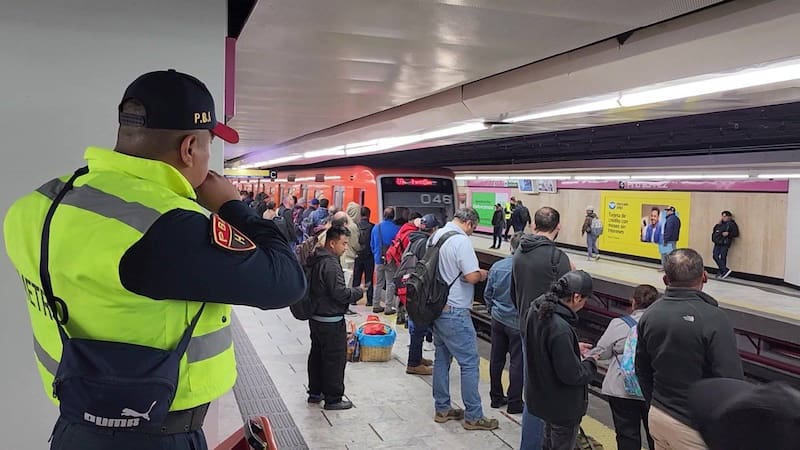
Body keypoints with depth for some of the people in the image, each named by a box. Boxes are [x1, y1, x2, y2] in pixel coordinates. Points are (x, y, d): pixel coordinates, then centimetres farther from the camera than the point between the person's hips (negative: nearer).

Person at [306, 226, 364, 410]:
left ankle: (315, 392, 32)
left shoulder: (316, 260, 9)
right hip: (331, 321, -10)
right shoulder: (331, 264, -23)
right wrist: (359, 291, -9)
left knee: (317, 354, 19)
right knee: (335, 359, 1)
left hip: (316, 317, 10)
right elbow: (340, 293, -25)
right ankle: (333, 399, 9)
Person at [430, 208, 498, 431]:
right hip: (455, 312, -9)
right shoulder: (461, 241, -18)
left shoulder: (436, 236, 8)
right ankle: (473, 416, 7)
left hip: (437, 307, 9)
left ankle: (442, 408, 26)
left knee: (442, 358, 16)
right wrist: (482, 274, -3)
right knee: (470, 362, 0)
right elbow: (471, 276, -23)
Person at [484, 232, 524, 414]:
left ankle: (496, 397, 27)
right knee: (517, 362, 5)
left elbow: (487, 293, 5)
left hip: (498, 319, 5)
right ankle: (514, 403, 12)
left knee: (496, 359, 15)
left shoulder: (496, 266, -4)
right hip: (518, 322, -5)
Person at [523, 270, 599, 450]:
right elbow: (572, 375, -27)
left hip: (540, 395, 8)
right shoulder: (560, 329, -35)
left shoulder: (536, 310, -7)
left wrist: (574, 347, 8)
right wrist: (591, 363, -9)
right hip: (563, 405, -8)